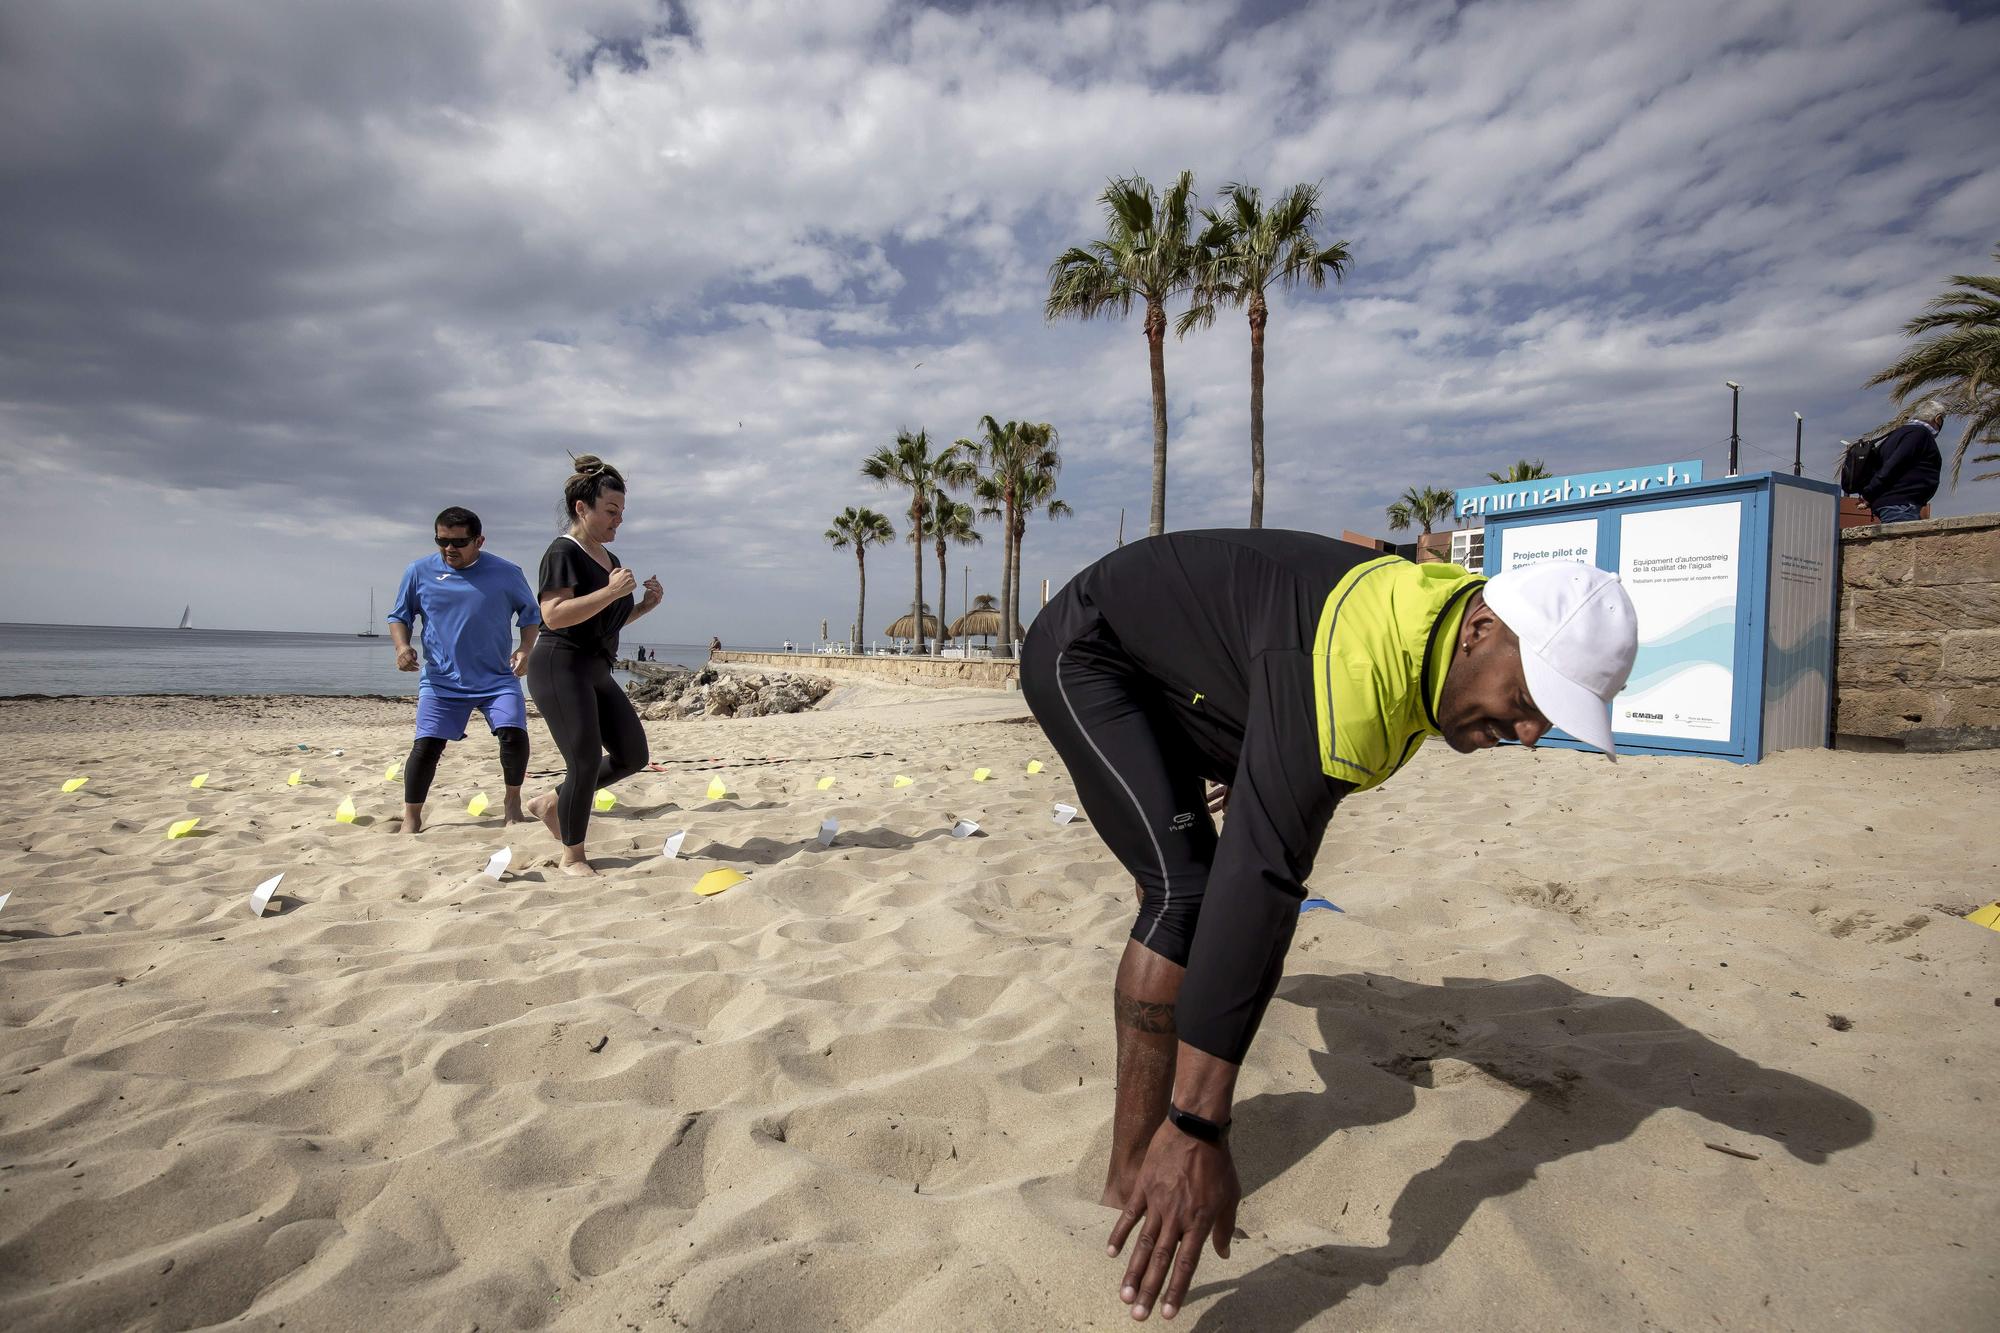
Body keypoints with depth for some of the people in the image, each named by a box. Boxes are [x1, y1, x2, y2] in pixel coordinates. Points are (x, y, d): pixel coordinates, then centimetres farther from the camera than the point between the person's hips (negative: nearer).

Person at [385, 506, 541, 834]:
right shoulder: (419, 572, 1)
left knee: (514, 733, -16)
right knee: (426, 745, -8)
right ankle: (411, 817, 9)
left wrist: (526, 649, -7)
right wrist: (402, 646, -8)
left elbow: (531, 615, 10)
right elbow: (399, 616, 12)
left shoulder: (506, 573, -2)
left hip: (498, 679, 0)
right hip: (441, 681, 1)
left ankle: (513, 803, 6)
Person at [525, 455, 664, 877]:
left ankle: (552, 803, 24)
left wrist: (643, 606, 7)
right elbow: (554, 616, -23)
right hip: (561, 668, -9)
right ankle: (573, 858, 8)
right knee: (586, 762, -9)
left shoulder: (607, 556, 16)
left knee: (632, 755, 7)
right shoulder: (563, 552, -11)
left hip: (596, 671, 9)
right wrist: (611, 591, -25)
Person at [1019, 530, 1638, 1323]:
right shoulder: (1351, 662, -41)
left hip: (1177, 684, 10)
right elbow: (1257, 879, -48)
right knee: (1188, 889, -26)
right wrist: (1198, 1130, -48)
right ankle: (1135, 1174, -12)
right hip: (1086, 654, -9)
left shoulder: (1437, 632, -10)